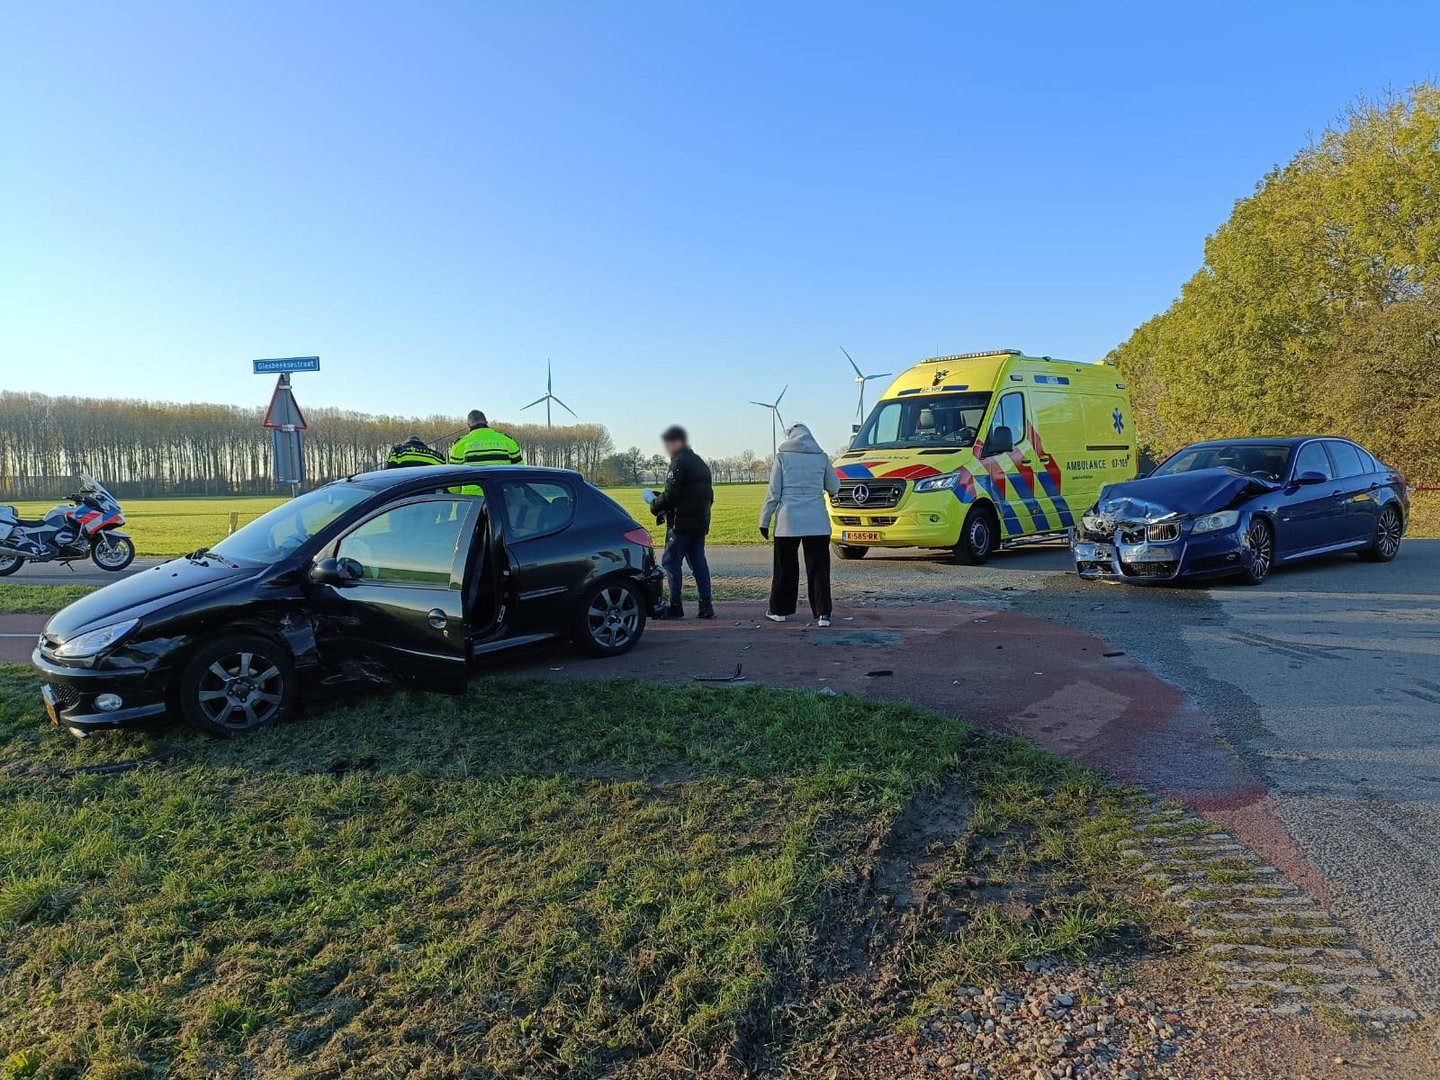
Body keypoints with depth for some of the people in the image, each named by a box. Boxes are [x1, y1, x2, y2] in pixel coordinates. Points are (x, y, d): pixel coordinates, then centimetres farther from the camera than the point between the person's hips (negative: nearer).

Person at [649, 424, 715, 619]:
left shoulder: (679, 463, -11)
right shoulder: (700, 463, 18)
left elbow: (670, 495, -18)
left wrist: (655, 506, 0)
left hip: (681, 523, -9)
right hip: (700, 523, 9)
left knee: (671, 562, -2)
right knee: (698, 562, 10)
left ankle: (675, 606, -2)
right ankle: (706, 606, 8)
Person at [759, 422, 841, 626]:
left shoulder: (782, 456, -1)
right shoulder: (821, 457, 5)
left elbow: (773, 492, -3)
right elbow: (834, 488, 13)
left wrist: (764, 520, 4)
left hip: (788, 522, -1)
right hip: (817, 522, 1)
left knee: (785, 568, 11)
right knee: (819, 568, 5)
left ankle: (779, 611, 20)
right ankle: (823, 613, -2)